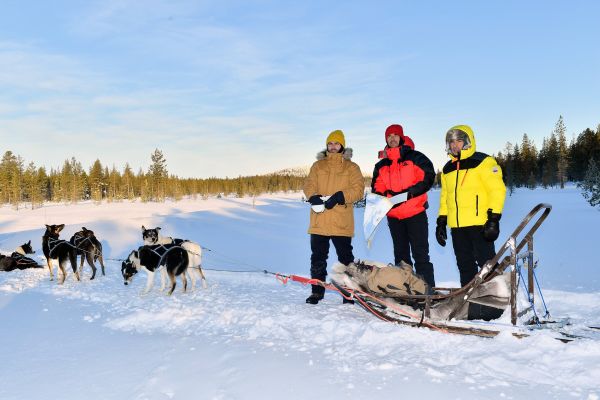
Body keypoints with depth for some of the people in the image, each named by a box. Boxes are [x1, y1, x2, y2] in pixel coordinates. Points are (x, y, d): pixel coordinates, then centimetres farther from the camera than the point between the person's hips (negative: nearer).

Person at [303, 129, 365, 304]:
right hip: (319, 222, 3)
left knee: (345, 257, 3)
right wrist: (314, 197, -16)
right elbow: (309, 185, 6)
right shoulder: (318, 166, 15)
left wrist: (339, 197, -19)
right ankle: (317, 291, 17)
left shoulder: (351, 167, 7)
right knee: (318, 257, 7)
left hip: (342, 222, -2)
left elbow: (358, 189, -4)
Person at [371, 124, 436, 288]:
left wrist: (410, 192, -19)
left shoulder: (415, 157, 0)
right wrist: (385, 196, -9)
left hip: (415, 213, -5)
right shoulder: (381, 166, 15)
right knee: (401, 255, 11)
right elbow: (377, 188, 13)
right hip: (393, 215, 5)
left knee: (420, 253, -5)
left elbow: (428, 177, -8)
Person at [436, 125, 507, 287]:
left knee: (486, 262, -5)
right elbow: (444, 197, 24)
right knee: (465, 264, 11)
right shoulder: (448, 169, 18)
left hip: (479, 224, -6)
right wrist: (441, 222, 16)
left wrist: (494, 219, -17)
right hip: (457, 226, 7)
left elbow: (497, 190, -10)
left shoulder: (483, 162, -3)